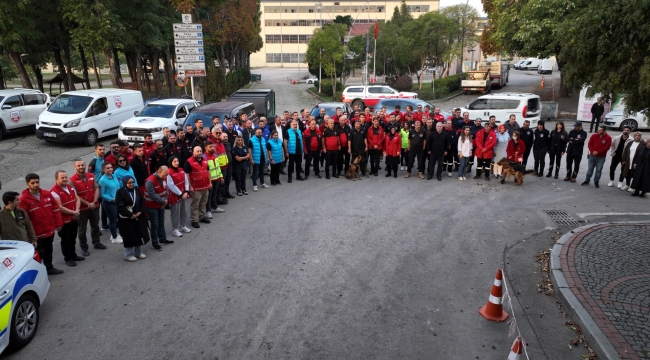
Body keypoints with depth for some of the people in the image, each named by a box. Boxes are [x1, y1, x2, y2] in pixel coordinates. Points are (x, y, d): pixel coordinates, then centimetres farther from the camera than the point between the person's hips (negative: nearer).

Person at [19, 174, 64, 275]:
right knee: (38, 254, 4)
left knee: (48, 251, 20)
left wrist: (58, 223, 5)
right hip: (37, 233, -5)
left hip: (50, 230, 5)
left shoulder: (47, 194, 3)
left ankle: (49, 268, 35)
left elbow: (55, 209, 8)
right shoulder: (24, 199, -11)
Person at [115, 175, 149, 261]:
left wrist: (139, 212, -9)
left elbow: (142, 203, 7)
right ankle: (128, 255, 16)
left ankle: (138, 252, 28)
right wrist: (131, 215, -18)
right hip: (126, 219, -6)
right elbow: (120, 207, -17)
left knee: (139, 234, 11)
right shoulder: (120, 192, -12)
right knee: (130, 236, 0)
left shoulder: (137, 191, 7)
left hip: (138, 217, 6)